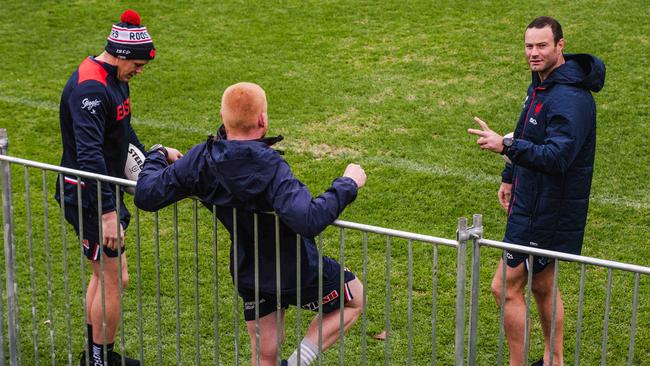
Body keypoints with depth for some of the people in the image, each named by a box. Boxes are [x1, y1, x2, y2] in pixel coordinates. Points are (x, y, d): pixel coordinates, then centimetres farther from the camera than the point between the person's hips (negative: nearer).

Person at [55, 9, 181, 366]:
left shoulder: (114, 78, 8)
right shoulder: (90, 88, -25)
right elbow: (89, 155, -31)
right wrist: (108, 212, -34)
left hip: (105, 190, 10)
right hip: (89, 196, -10)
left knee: (104, 273, 19)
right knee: (115, 278, -4)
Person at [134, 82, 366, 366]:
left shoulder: (201, 160, -15)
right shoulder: (271, 168, -32)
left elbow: (146, 196, -9)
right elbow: (308, 220, -44)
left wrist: (156, 157, 11)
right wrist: (347, 184, -30)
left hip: (249, 275, 6)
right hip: (297, 272, -6)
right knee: (354, 297, 20)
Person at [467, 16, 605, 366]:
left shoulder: (570, 98, -24)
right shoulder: (542, 83, 9)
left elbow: (557, 156, -34)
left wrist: (506, 146, -40)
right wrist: (510, 176, 24)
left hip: (545, 212, -10)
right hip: (533, 203, 10)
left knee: (505, 288, -5)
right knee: (543, 286, 20)